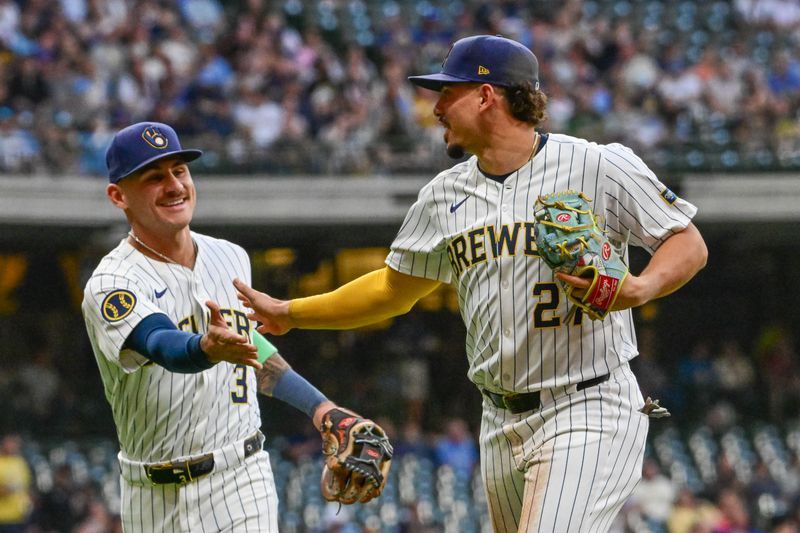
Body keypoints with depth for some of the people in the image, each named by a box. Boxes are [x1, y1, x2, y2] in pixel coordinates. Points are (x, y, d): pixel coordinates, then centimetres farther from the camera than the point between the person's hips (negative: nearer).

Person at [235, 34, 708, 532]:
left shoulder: (598, 166, -7)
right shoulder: (445, 194, 12)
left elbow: (689, 245, -4)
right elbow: (394, 289, 24)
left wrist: (640, 288, -23)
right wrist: (289, 313, 25)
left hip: (587, 415, -7)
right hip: (501, 424, 7)